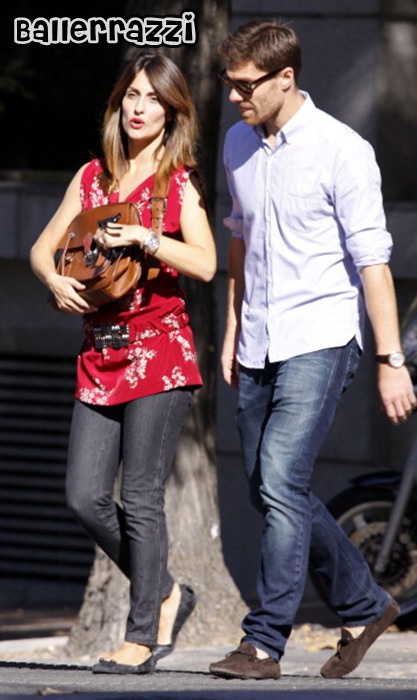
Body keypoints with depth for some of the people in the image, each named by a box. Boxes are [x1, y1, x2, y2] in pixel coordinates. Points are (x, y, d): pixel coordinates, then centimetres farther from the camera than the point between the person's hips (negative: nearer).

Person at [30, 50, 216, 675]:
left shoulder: (179, 183, -1)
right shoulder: (93, 177, 14)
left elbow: (204, 265, -12)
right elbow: (43, 246, 17)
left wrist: (144, 237, -21)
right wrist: (56, 280, -3)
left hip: (159, 348, -5)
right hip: (101, 353, 5)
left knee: (140, 496, -6)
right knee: (85, 496, 0)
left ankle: (142, 635, 1)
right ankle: (165, 594, 19)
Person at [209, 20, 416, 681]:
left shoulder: (341, 151, -13)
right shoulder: (239, 144, 8)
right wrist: (233, 328, 23)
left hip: (319, 341, -7)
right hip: (260, 347, 7)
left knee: (281, 484, -17)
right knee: (268, 492, 11)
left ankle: (264, 644, -13)